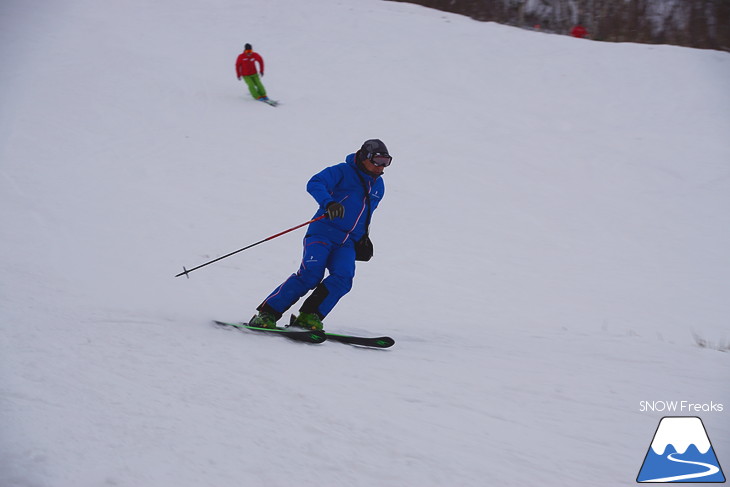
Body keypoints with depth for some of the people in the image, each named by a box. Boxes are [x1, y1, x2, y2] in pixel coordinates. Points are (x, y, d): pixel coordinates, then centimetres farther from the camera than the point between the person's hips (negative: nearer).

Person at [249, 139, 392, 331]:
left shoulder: (378, 186, 17)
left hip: (347, 243, 6)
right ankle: (267, 313, -17)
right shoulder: (342, 171, -4)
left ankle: (309, 316, -17)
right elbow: (314, 184, -20)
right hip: (323, 233, -6)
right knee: (311, 274, -23)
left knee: (342, 278, -21)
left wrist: (363, 238, 29)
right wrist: (329, 203, -37)